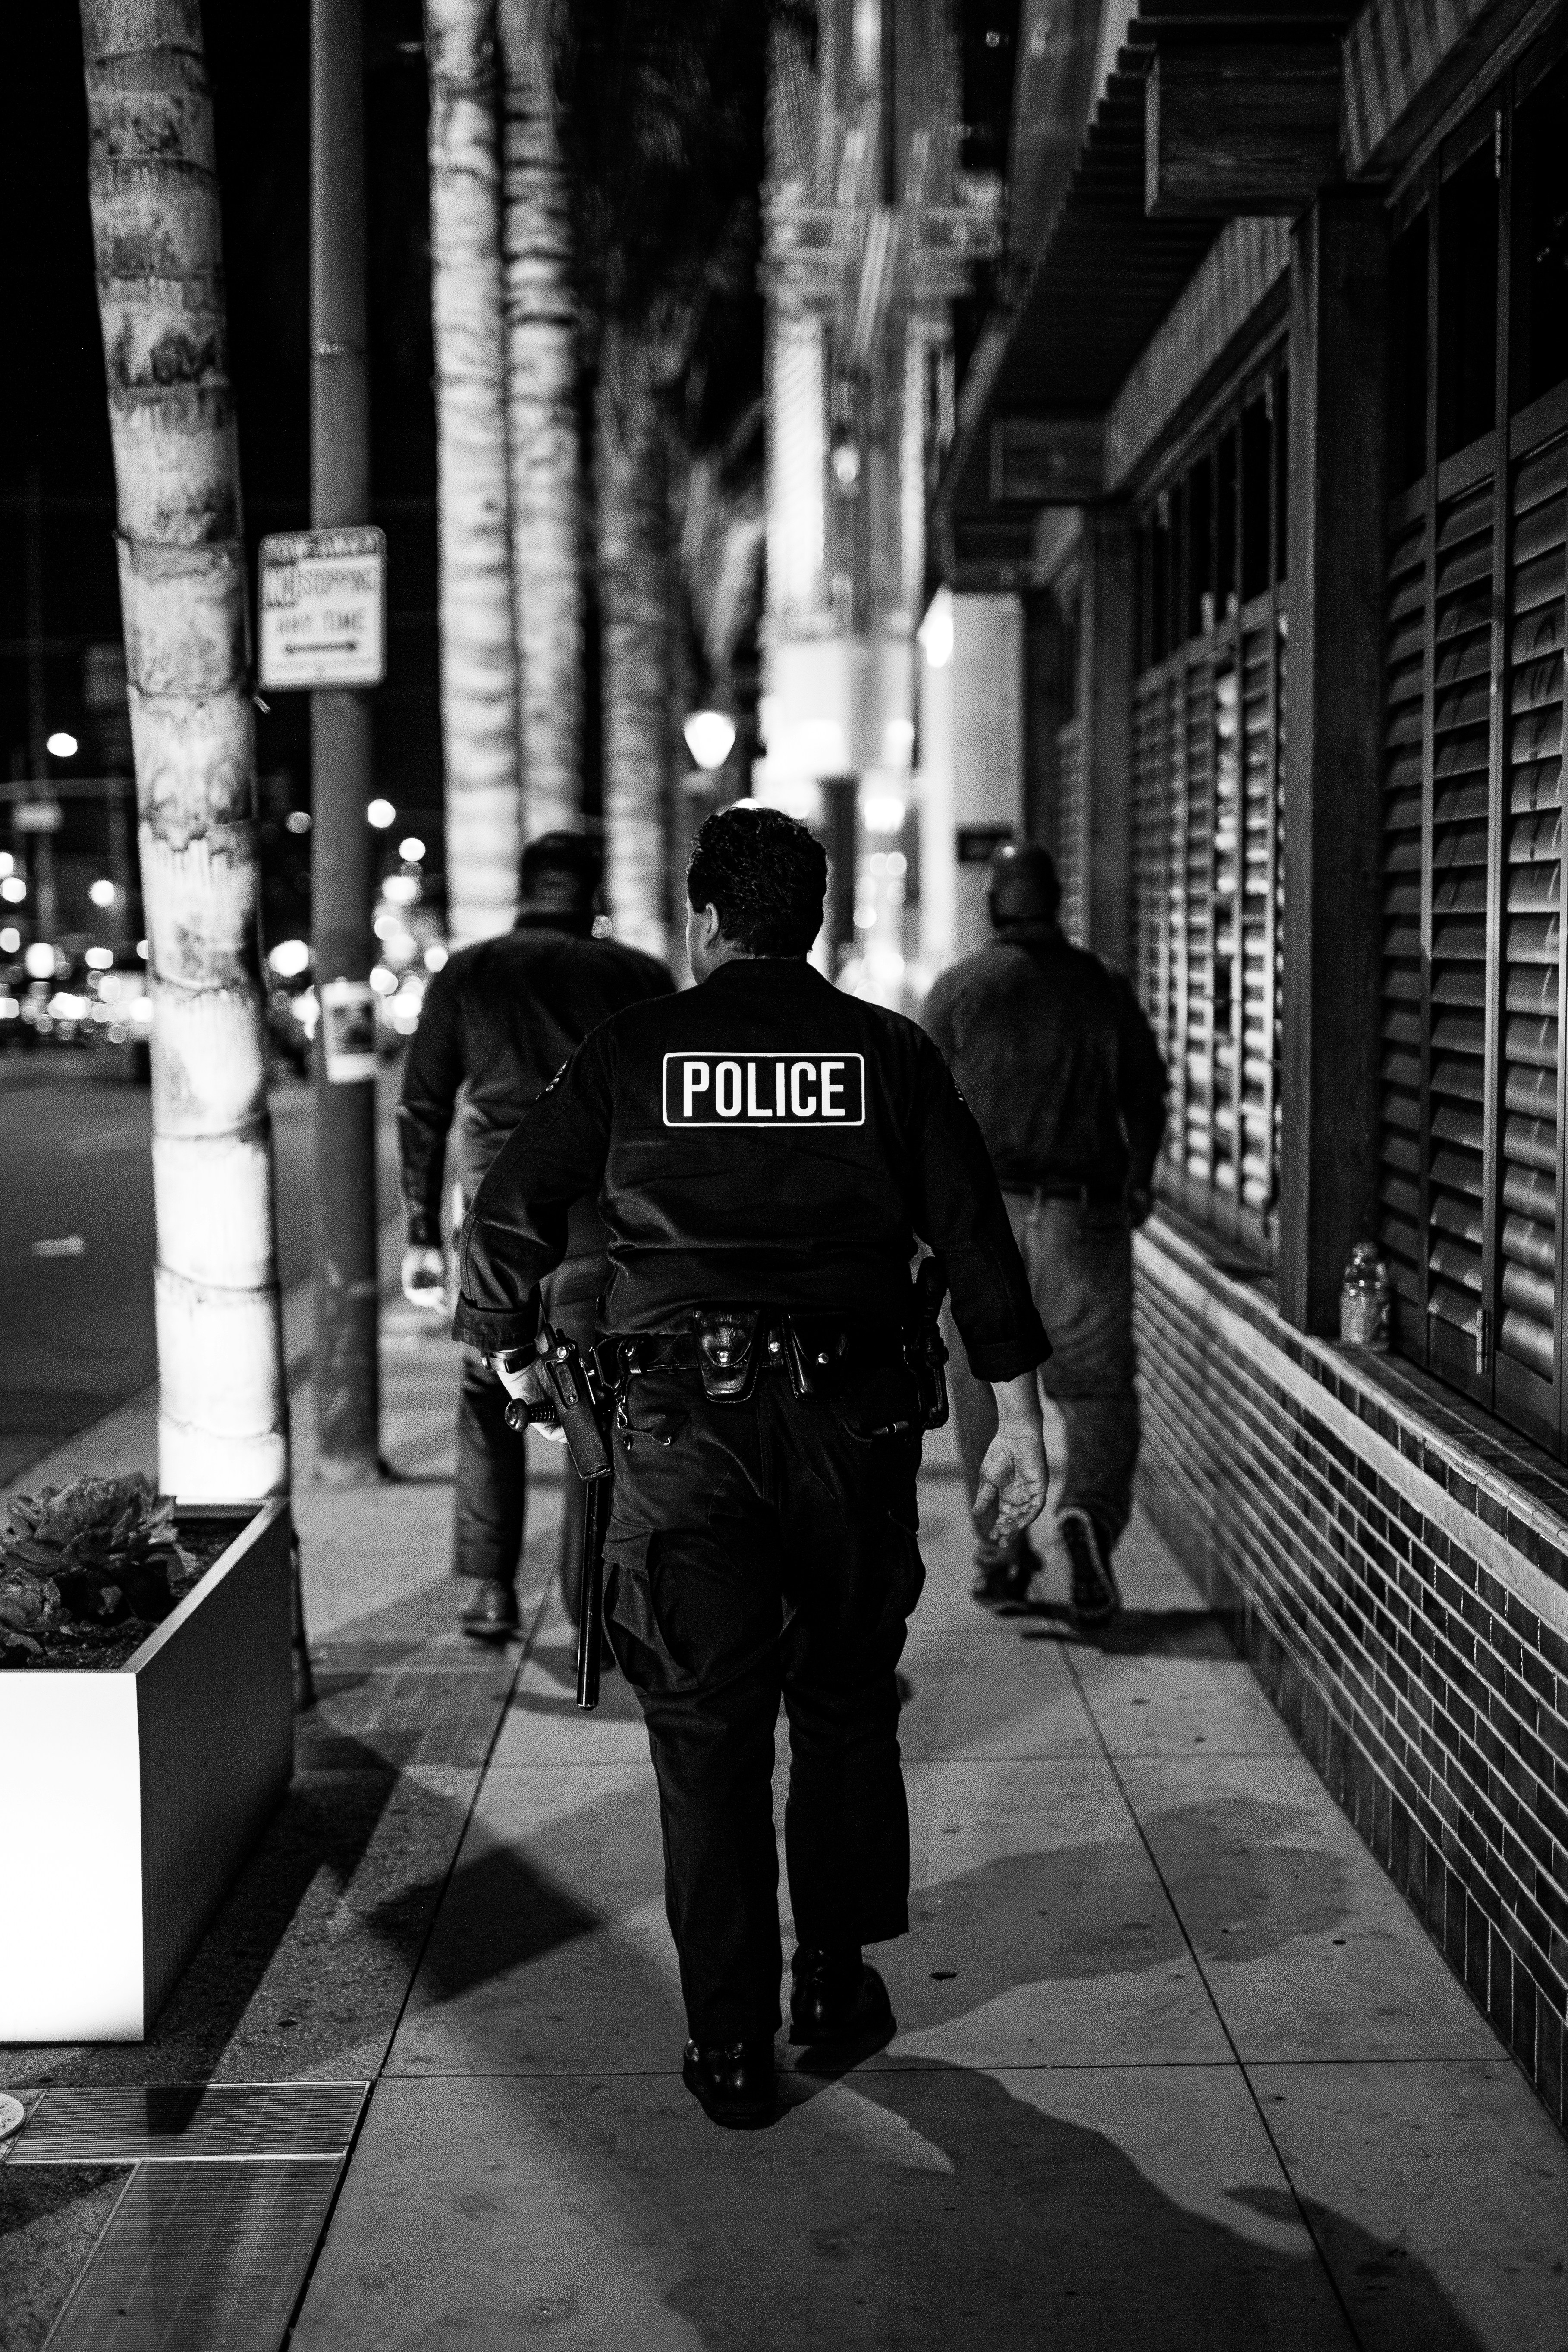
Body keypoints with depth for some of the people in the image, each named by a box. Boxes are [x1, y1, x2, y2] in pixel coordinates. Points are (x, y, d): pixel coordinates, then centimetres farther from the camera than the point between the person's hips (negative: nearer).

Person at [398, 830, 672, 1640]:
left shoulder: (464, 975, 9)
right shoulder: (639, 978, 5)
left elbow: (422, 1111, 5)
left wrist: (421, 1234, 8)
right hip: (600, 1219, -1)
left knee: (487, 1399, 16)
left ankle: (492, 1589, 14)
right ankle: (593, 1613, 7)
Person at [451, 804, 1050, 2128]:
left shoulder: (634, 1051, 3)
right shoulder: (889, 1053, 5)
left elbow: (509, 1214, 5)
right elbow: (976, 1237, 0)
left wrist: (510, 1352, 22)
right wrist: (1019, 1417, 3)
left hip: (683, 1422, -1)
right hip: (852, 1415, 2)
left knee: (707, 1730, 4)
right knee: (846, 1707, 18)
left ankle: (732, 2046, 8)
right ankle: (838, 1986, 28)